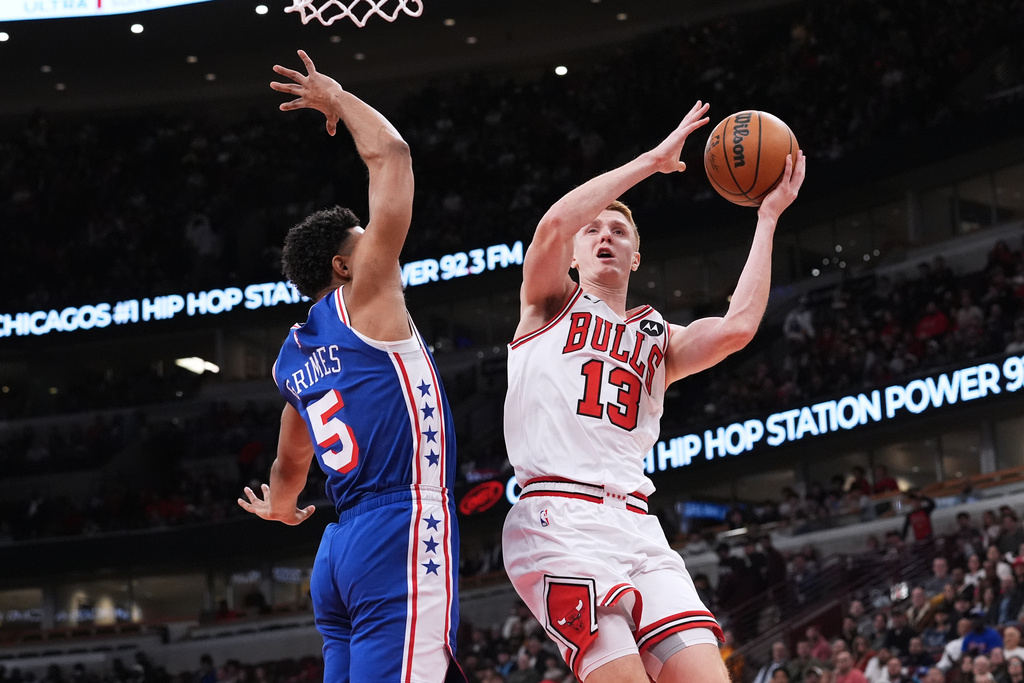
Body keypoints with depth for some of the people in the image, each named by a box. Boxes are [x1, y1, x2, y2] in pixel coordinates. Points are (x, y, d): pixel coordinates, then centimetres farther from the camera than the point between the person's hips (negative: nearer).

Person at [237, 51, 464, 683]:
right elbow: (390, 153, 1)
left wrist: (278, 506, 58)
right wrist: (339, 100, 16)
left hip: (339, 553, 9)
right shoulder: (364, 300, 1)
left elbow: (290, 467, 37)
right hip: (404, 535, -9)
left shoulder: (294, 357, 22)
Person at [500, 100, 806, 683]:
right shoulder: (550, 305, 16)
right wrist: (652, 161, -1)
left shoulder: (659, 339, 26)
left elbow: (737, 328, 4)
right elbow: (553, 223, -6)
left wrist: (768, 217, 9)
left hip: (637, 527, 5)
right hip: (559, 520, -5)